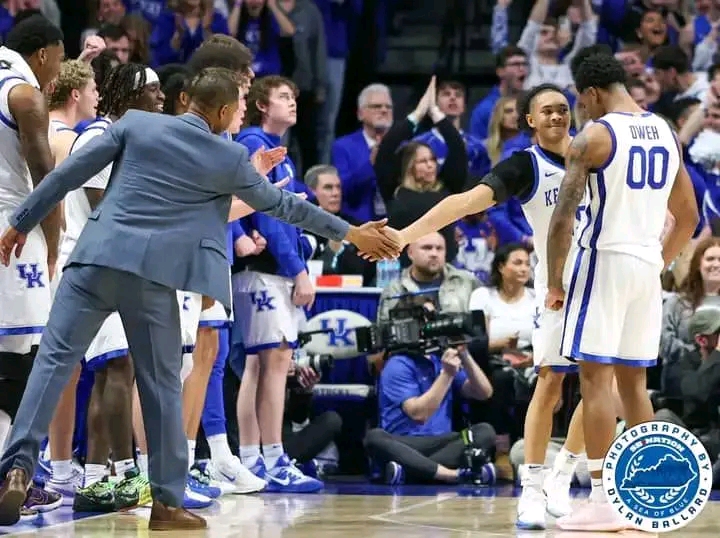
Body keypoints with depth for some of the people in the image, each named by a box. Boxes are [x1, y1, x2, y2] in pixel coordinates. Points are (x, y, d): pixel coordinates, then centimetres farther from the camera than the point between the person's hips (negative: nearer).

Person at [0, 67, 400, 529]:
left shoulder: (136, 123, 7)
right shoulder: (229, 159, 5)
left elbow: (69, 173, 6)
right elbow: (280, 204, 18)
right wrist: (352, 233, 31)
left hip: (98, 257, 1)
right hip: (152, 275, -1)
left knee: (55, 359, 0)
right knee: (162, 383, 9)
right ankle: (167, 502, 12)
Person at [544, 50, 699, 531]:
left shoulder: (594, 137, -9)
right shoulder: (666, 133, 12)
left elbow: (564, 216, -13)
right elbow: (689, 217, 18)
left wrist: (554, 282, -4)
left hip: (604, 260, -7)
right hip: (649, 264, 7)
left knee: (596, 378, -4)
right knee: (633, 381, 13)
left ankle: (603, 501, -9)